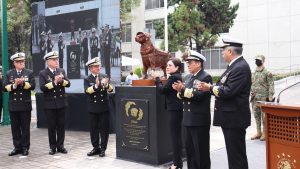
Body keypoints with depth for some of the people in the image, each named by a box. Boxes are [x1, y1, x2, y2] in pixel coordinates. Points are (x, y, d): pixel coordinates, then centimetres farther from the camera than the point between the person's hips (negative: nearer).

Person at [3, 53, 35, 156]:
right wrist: (14, 85, -16)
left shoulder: (29, 73, 6)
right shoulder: (9, 74, 10)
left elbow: (32, 86, -6)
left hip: (25, 105, -2)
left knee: (25, 127, 4)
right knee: (15, 128, 7)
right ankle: (17, 147, 16)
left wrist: (23, 83, -19)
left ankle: (25, 147, 12)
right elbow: (5, 87, 0)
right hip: (13, 105, 2)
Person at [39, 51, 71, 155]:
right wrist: (54, 82, -20)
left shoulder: (61, 71, 8)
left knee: (61, 125, 7)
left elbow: (68, 84, -1)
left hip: (61, 103, 3)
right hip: (50, 104, -3)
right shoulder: (43, 73, -2)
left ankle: (60, 146, 17)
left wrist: (61, 81, -20)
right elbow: (42, 87, -14)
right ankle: (52, 147, 16)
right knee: (51, 126, 4)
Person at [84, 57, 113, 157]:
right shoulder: (87, 79, 2)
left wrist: (106, 85, -25)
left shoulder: (104, 77, 5)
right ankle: (96, 148, 19)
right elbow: (87, 91, -15)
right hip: (93, 108, 0)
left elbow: (111, 90, -4)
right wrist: (96, 86, -32)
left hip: (104, 107, 0)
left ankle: (103, 148, 12)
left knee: (104, 128, 3)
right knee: (94, 129, 7)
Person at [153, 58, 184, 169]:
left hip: (175, 109, -11)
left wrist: (157, 79, -2)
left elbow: (163, 90, -15)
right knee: (177, 136, 14)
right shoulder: (177, 77, 16)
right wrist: (159, 80, 6)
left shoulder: (173, 77, -15)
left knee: (175, 136, -6)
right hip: (177, 108, 11)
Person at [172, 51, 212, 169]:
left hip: (200, 120, -8)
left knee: (201, 151, 3)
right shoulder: (187, 77, 14)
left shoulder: (206, 77, -10)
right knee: (189, 150, 15)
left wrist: (183, 89, -23)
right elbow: (183, 96, 13)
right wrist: (180, 91, -8)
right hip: (188, 119, 8)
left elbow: (199, 95, -21)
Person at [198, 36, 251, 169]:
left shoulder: (241, 67, -18)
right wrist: (209, 87, 2)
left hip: (234, 119, -10)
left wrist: (210, 88, -10)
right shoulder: (234, 65, 13)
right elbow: (224, 87, 15)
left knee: (236, 155, -1)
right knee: (233, 153, 19)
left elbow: (228, 92, -24)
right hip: (230, 118, 10)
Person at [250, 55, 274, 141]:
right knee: (256, 115, 11)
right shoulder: (254, 73, 12)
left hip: (263, 98, -6)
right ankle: (258, 132, 22)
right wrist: (251, 92, 10)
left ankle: (264, 133, 8)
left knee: (264, 115, -2)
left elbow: (271, 85, -11)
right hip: (254, 98, 7)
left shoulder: (267, 73, -8)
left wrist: (270, 96, -17)